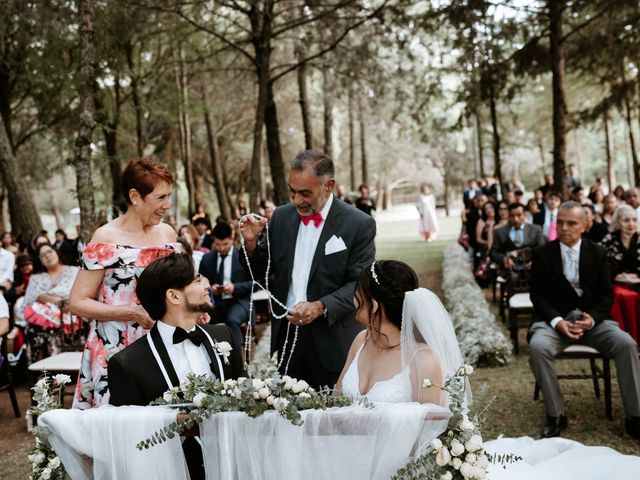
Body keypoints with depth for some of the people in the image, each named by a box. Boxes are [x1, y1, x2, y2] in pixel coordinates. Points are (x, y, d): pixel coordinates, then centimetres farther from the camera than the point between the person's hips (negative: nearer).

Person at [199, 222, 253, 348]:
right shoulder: (207, 258, 10)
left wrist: (235, 287, -17)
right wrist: (210, 288, -9)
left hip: (238, 301, -3)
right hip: (215, 302, 3)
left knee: (232, 320, -37)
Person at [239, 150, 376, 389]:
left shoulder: (359, 224, -8)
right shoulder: (281, 217, 5)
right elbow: (261, 273, 11)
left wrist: (321, 307, -24)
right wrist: (251, 243, -8)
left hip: (333, 342, -3)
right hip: (288, 335, 4)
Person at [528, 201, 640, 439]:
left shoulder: (598, 253, 8)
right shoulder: (542, 254, 3)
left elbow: (606, 294, 5)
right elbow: (538, 294, -1)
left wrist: (592, 318, -15)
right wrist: (557, 321, -18)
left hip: (592, 318, 2)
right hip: (554, 318, -1)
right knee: (538, 346, -33)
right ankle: (556, 415, -18)